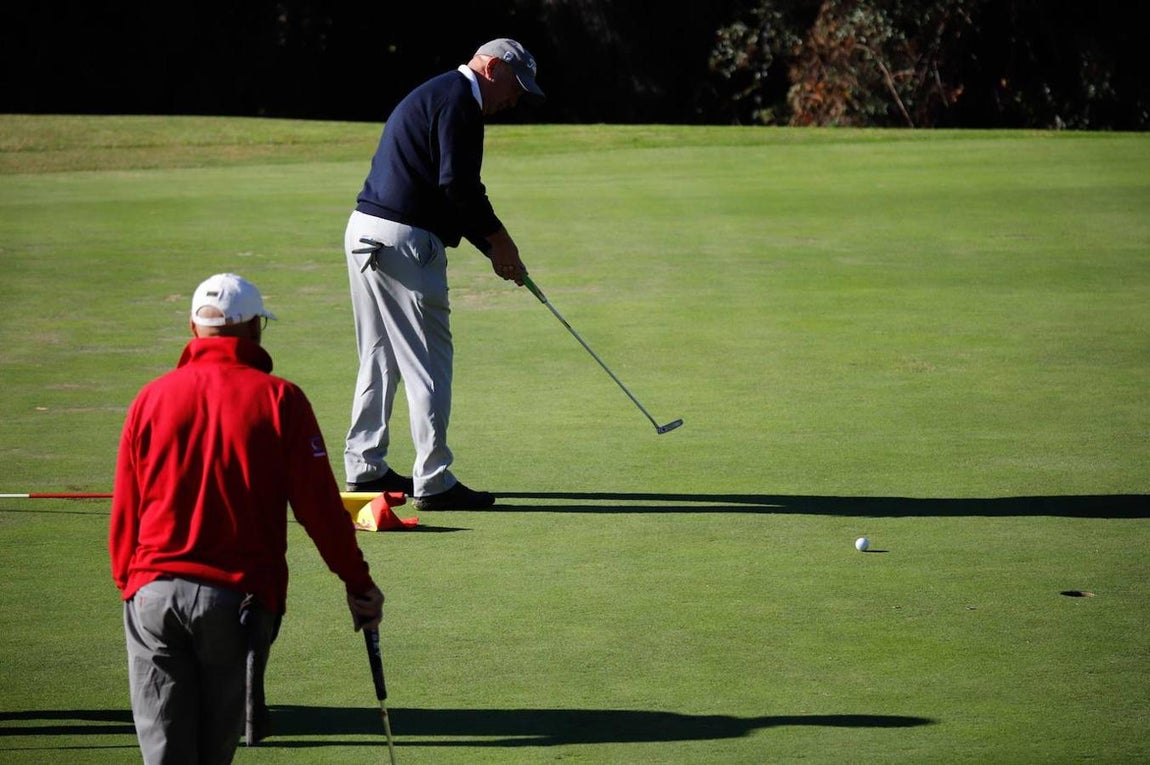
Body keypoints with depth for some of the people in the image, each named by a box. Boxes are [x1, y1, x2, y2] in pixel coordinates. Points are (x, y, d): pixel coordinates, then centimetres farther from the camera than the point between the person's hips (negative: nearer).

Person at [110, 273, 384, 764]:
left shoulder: (152, 398, 7)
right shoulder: (279, 399, -1)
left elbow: (124, 512, 9)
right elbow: (319, 504, -2)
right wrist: (358, 583, 8)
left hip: (153, 593, 1)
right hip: (237, 595, -1)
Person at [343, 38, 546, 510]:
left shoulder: (436, 96, 23)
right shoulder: (458, 101, -9)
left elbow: (449, 190, 24)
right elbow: (457, 183, -19)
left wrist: (491, 249, 18)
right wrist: (498, 239, -7)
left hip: (367, 233, 10)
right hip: (402, 241, -10)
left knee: (381, 356, 17)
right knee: (428, 360, -6)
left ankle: (365, 470, 24)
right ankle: (433, 482, -5)